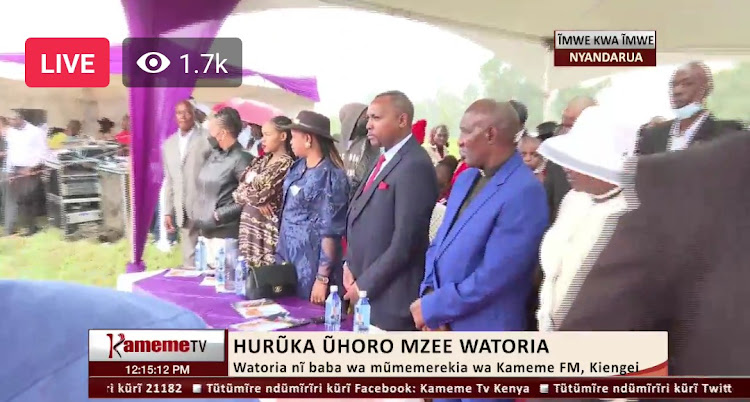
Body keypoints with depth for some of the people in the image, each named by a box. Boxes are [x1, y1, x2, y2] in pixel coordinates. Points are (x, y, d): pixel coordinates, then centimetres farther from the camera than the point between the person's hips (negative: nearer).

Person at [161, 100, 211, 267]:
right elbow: (169, 180, 16)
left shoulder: (208, 138, -3)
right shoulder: (168, 144, 15)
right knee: (189, 260, 9)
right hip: (183, 212, 5)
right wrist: (168, 211, 12)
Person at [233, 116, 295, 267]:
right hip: (248, 224, 8)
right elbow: (239, 191, 8)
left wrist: (248, 195, 2)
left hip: (267, 229, -7)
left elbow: (264, 196, -17)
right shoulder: (261, 162, 12)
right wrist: (257, 200, -9)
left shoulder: (287, 165, -12)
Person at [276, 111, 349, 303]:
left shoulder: (330, 177, -18)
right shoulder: (298, 167, 6)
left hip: (310, 267, -8)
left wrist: (323, 278, -19)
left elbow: (330, 232, -19)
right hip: (288, 258, 8)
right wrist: (280, 255, 16)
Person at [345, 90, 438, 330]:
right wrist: (350, 265, 4)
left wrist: (364, 285, -14)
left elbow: (405, 241, -21)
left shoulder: (415, 166, -18)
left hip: (391, 298, -8)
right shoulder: (385, 159, 12)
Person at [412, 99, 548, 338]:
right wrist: (429, 293, -7)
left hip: (483, 329, -7)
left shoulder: (524, 192, -20)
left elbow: (493, 276, -23)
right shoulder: (466, 179, 7)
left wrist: (432, 308, -15)